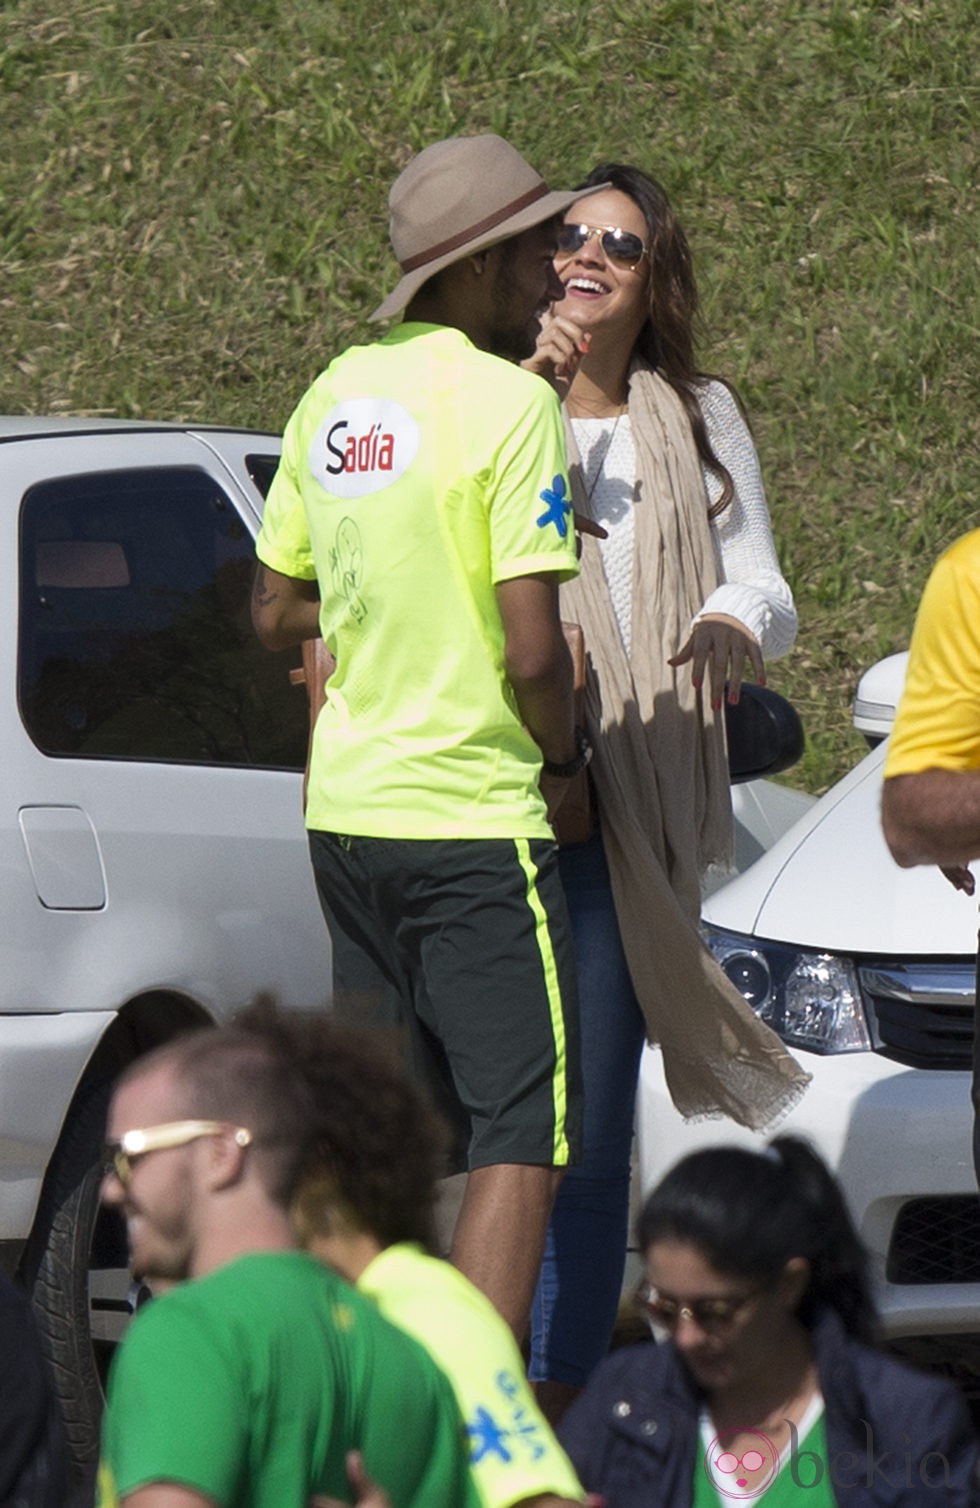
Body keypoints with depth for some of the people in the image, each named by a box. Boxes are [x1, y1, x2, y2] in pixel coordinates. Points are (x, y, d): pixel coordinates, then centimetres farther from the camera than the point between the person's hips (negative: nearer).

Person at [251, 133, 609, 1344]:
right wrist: (563, 756, -1)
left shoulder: (336, 396, 9)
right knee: (520, 1141, -6)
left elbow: (276, 614, 17)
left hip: (346, 809, 8)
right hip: (472, 814, -8)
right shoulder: (509, 401, -14)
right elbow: (533, 652, -18)